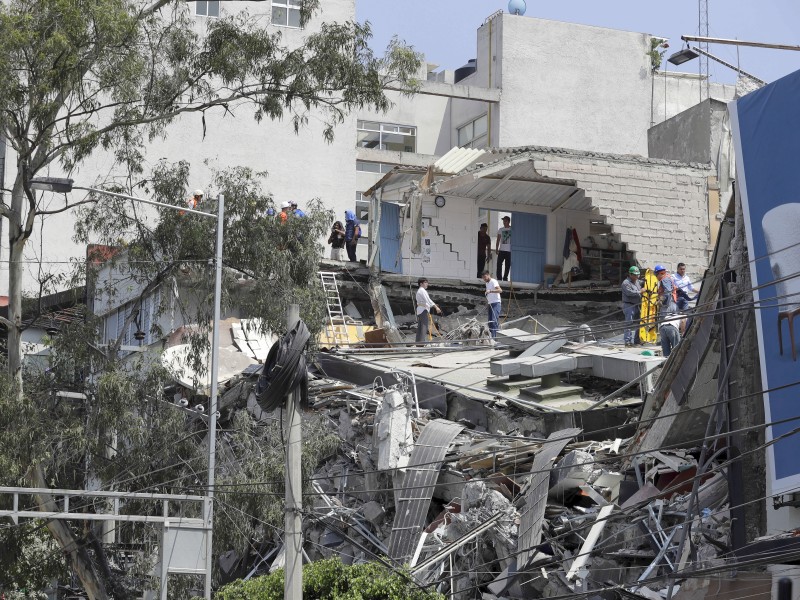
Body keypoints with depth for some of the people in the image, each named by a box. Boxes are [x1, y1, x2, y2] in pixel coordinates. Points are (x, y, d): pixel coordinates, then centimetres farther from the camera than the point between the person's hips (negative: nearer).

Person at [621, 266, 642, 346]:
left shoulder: (637, 281, 19)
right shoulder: (626, 283, -10)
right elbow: (629, 293, -22)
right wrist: (640, 292, -18)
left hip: (636, 306, 9)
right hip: (629, 305, -9)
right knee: (629, 324, -10)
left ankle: (634, 340, 16)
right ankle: (628, 341, -9)